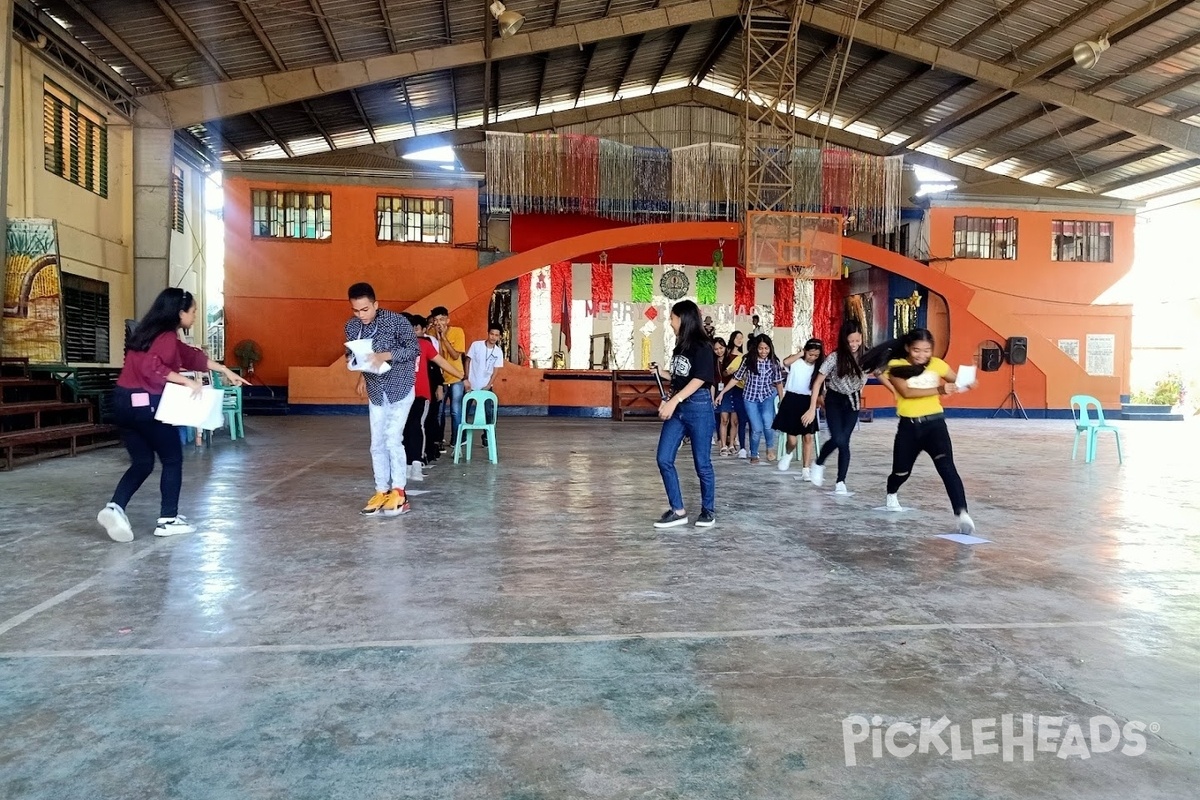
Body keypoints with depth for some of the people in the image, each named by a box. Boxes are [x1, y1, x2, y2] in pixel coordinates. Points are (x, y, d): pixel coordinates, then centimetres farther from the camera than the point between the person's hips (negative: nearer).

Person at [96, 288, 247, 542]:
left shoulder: (153, 332, 17)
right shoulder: (167, 337, -13)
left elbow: (192, 356, 23)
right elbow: (151, 368, -30)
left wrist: (225, 371, 26)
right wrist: (185, 380, -25)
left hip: (125, 403, 9)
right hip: (147, 405, -9)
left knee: (142, 463, 15)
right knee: (173, 460, 7)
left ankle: (114, 508, -2)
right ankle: (168, 520, 11)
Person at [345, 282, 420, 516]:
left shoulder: (396, 321, -17)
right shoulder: (352, 326, -2)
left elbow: (415, 349, -16)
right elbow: (351, 353, 12)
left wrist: (384, 356, -28)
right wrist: (353, 361, -12)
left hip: (400, 387, -5)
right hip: (375, 390, 5)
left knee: (393, 440, -12)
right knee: (377, 444, 6)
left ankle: (399, 493, -2)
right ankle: (381, 492, 15)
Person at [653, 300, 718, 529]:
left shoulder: (702, 347, -10)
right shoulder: (680, 347, 13)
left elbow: (699, 379, -20)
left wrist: (673, 401, -28)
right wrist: (661, 372, 11)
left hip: (698, 408, -8)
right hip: (677, 409, 8)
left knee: (702, 463, 3)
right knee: (664, 459, 0)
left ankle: (708, 510, 20)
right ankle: (678, 511, 8)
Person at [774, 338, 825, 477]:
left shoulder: (817, 367, 6)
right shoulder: (796, 362, -6)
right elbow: (785, 362, -31)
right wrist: (800, 354, -17)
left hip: (807, 402, 4)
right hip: (792, 400, -3)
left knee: (808, 438, -3)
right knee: (792, 440, -3)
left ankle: (805, 470, 3)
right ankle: (788, 454, 32)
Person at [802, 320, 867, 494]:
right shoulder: (835, 357, -19)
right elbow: (818, 383, -15)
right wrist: (812, 409, -18)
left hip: (853, 402, 3)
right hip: (834, 401, -3)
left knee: (845, 441, -4)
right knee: (838, 439, -18)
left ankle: (841, 482, 5)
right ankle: (818, 464, 10)